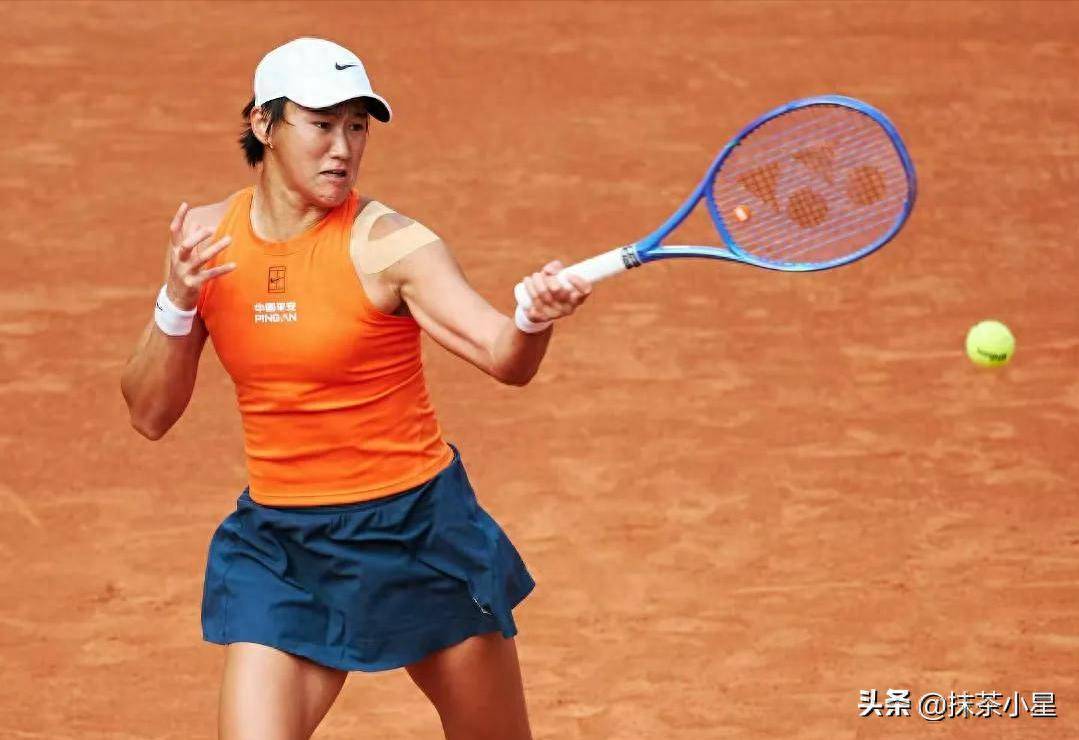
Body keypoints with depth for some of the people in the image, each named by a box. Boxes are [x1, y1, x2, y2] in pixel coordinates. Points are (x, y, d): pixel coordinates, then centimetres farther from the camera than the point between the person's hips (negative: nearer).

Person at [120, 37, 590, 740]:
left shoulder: (389, 244, -14)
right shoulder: (205, 238, -1)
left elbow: (505, 358, -27)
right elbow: (149, 416, 0)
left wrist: (534, 318, -50)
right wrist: (178, 303, -16)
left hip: (418, 531, -2)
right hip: (278, 543, 2)